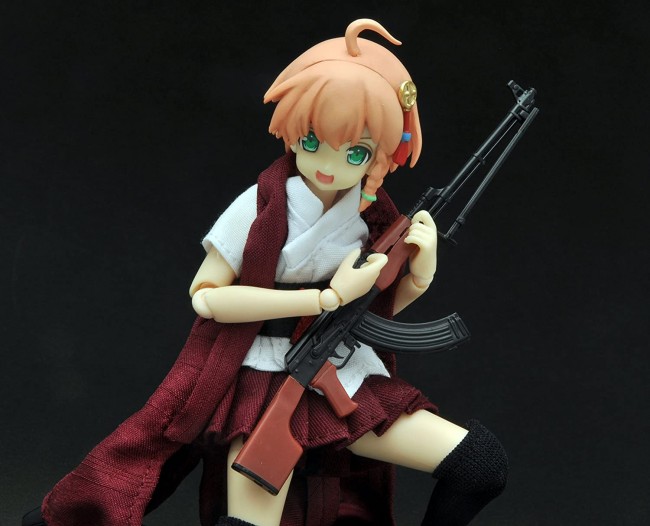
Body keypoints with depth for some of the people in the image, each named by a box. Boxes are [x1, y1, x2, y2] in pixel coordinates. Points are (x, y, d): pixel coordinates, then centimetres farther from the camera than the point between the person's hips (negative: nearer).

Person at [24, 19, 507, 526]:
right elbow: (205, 295, -15)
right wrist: (328, 298, -18)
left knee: (483, 465, -10)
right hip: (267, 386, -4)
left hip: (350, 383, 4)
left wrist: (419, 276, -9)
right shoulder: (261, 206, -11)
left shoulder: (375, 216, 1)